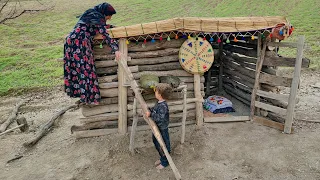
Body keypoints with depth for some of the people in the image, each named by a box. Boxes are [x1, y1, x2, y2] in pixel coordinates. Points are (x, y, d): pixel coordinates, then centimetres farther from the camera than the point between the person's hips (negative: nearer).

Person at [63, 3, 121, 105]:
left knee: (74, 68, 9)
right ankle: (90, 97, -3)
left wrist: (112, 26, 40)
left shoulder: (91, 13, 24)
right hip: (81, 42, -9)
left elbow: (101, 26, 41)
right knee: (86, 69, -6)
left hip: (70, 39, 9)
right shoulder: (98, 18, -2)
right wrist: (115, 49, -19)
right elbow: (105, 35, -13)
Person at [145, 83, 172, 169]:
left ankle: (165, 162, 31)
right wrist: (148, 110, 5)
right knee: (156, 143, 25)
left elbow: (160, 117, -39)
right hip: (157, 128, 10)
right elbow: (154, 110, 18)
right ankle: (162, 158, 45)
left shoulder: (163, 106, -29)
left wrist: (150, 114, -37)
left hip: (162, 130, -10)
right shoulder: (159, 103, 0)